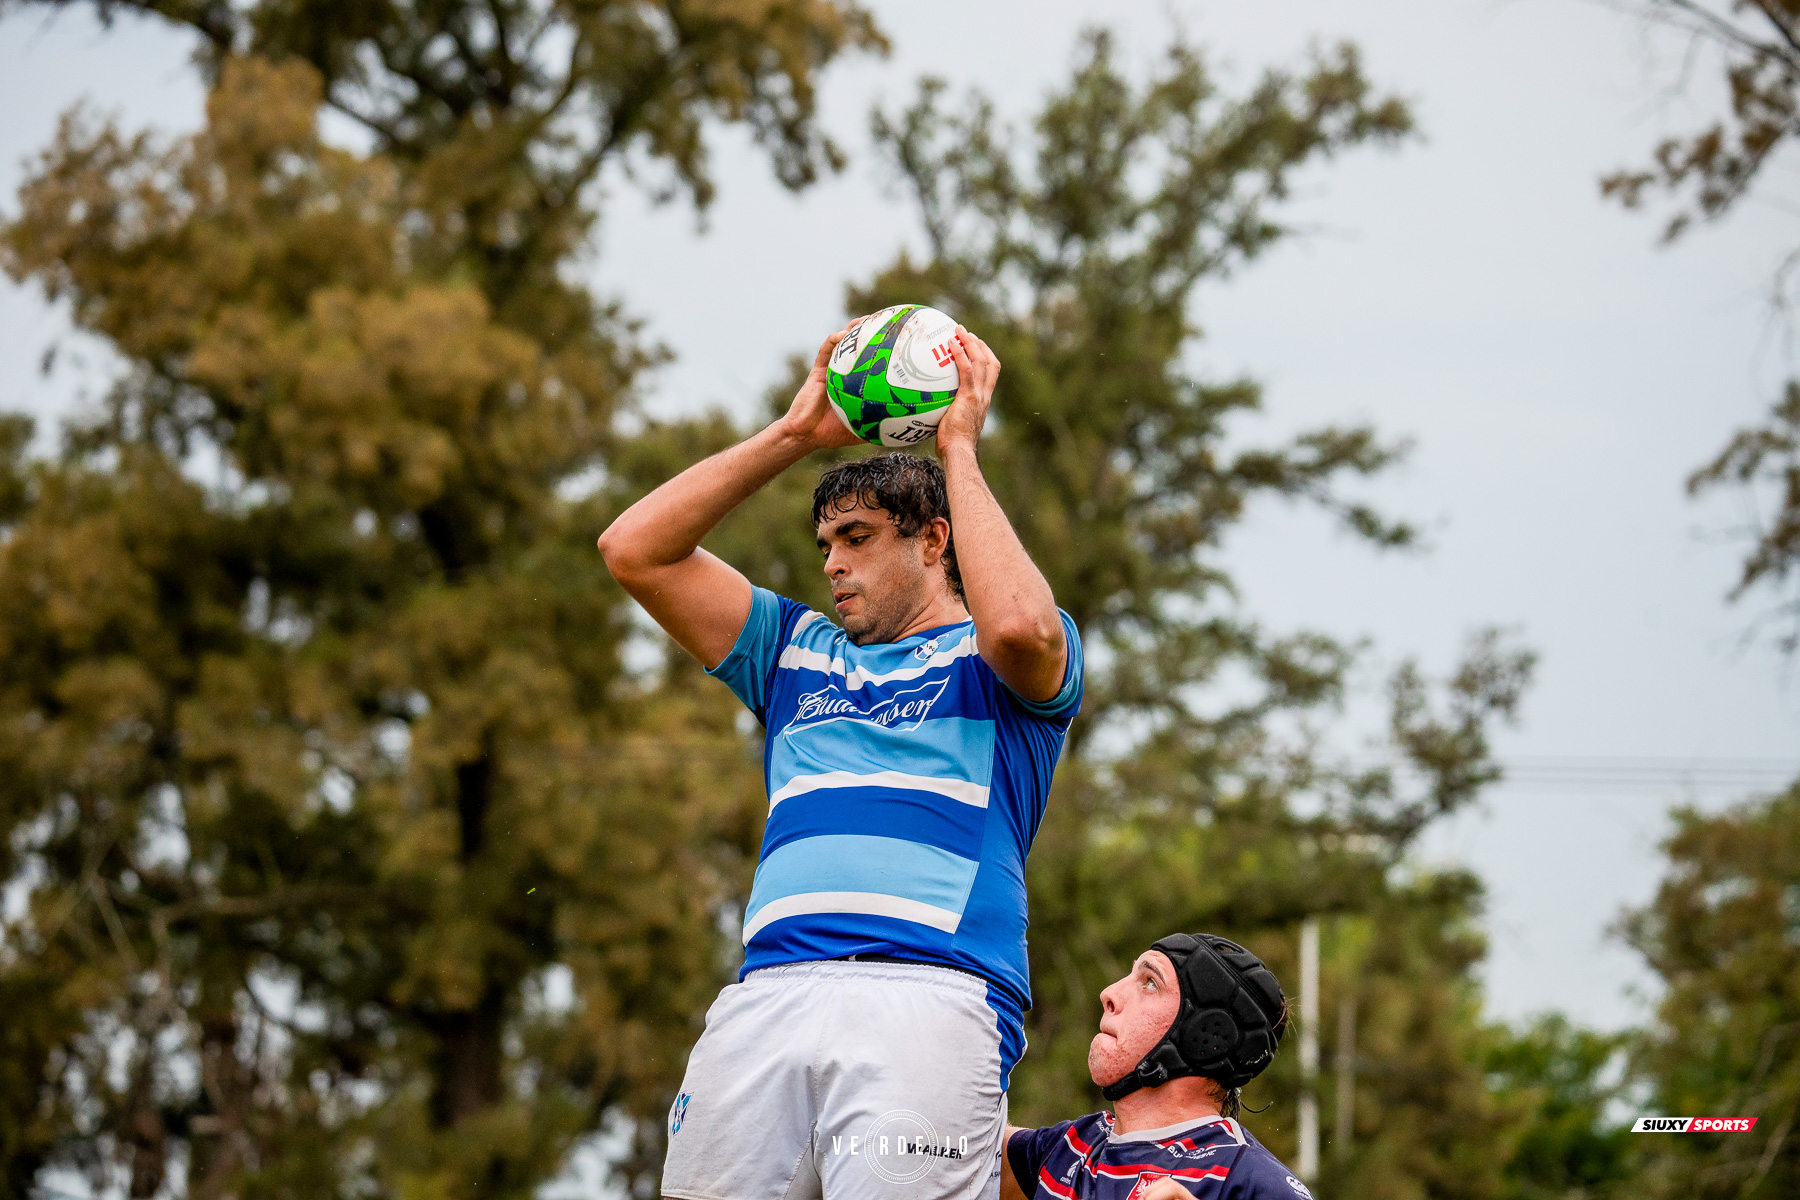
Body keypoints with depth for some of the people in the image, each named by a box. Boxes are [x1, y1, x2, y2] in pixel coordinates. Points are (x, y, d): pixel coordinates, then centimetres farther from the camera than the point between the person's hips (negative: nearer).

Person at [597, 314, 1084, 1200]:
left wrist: (960, 448, 4)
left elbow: (1016, 622, -8)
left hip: (929, 1001, -4)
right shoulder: (797, 653, 33)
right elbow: (634, 550, 26)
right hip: (768, 994, 4)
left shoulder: (992, 662, 19)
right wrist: (793, 435, 23)